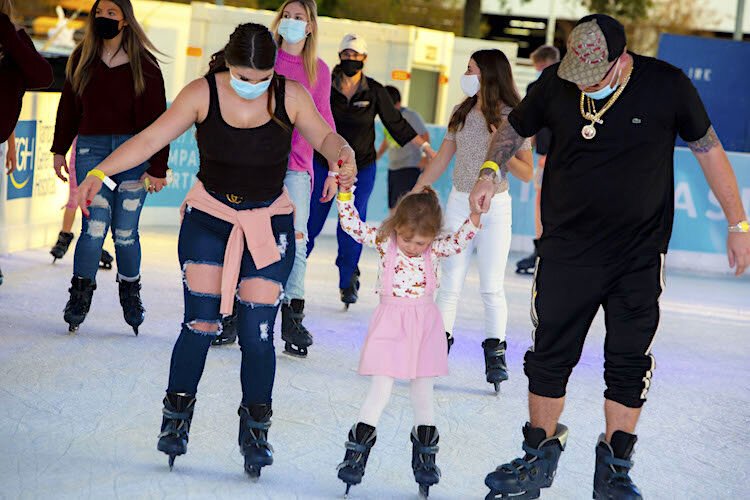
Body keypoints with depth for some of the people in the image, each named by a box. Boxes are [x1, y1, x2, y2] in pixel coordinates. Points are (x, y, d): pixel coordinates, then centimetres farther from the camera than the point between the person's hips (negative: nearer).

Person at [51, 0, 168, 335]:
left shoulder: (143, 63, 0)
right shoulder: (83, 58, 8)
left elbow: (157, 118, -2)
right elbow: (69, 106, 16)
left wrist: (158, 168, -5)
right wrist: (59, 150, 16)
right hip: (91, 149, 1)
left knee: (124, 231, 0)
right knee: (94, 227, -12)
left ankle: (130, 295, 19)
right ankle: (80, 297, -2)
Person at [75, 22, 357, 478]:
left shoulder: (290, 96, -7)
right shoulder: (203, 94, -10)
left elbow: (325, 137, -2)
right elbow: (151, 138, -11)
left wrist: (343, 155, -27)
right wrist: (99, 174, -21)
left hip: (269, 226, 1)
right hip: (209, 218, 0)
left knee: (258, 332, -5)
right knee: (200, 324, -8)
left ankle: (256, 431, 13)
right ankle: (177, 418, 13)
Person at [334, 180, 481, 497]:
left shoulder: (435, 250, 0)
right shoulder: (383, 243, -3)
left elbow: (460, 241, -11)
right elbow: (352, 225, -6)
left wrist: (475, 215, -25)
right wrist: (345, 191, -15)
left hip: (424, 327, 2)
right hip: (390, 325, -2)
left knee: (423, 394, 8)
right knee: (380, 391, -5)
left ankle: (424, 459, 19)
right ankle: (356, 455, 3)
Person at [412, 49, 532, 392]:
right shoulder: (461, 114, 8)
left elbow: (526, 173, -5)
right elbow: (440, 160, 12)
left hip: (495, 207, -4)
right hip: (458, 203, 4)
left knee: (491, 287, -3)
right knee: (450, 283, 2)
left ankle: (495, 354, 4)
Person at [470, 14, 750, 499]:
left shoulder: (667, 85, -10)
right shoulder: (557, 82, -6)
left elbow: (709, 149, 0)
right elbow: (513, 128, 11)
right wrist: (490, 170, -9)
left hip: (640, 257, -1)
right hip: (567, 250, 1)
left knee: (629, 361, 3)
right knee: (551, 354, 6)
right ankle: (540, 457, 22)